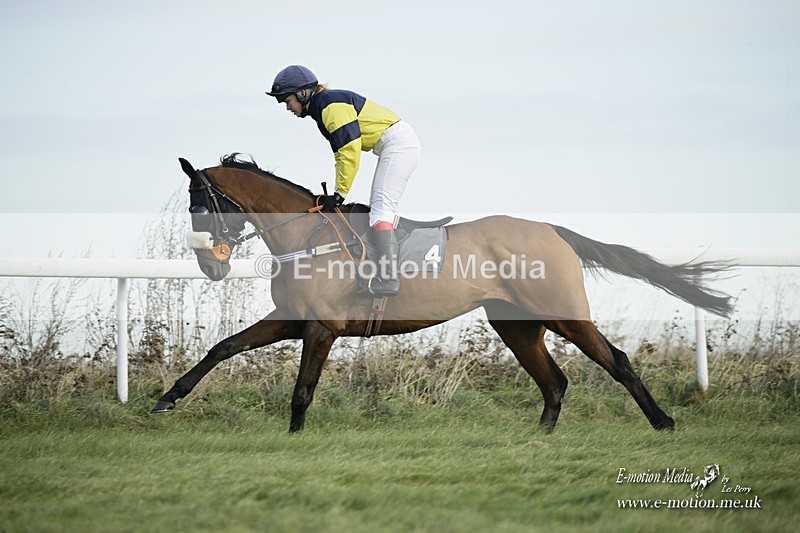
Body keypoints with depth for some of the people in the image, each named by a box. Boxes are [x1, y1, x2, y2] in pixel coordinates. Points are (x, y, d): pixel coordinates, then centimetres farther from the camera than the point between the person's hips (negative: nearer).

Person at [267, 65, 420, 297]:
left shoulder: (332, 105, -16)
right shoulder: (321, 109, 16)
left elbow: (350, 150, -21)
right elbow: (342, 153, 21)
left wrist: (340, 194, -17)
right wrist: (336, 193, 14)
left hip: (399, 143, -11)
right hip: (394, 145, 11)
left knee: (381, 207, -19)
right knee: (377, 207, 11)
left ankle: (388, 278, -28)